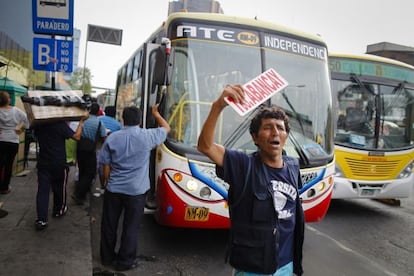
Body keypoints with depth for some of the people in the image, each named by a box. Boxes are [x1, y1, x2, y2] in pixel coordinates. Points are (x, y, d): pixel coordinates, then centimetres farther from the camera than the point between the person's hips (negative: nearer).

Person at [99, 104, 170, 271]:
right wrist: (156, 114, 23)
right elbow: (166, 128, 8)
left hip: (113, 189, 3)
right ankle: (125, 261, 20)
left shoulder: (112, 138, -2)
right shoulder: (147, 136, -10)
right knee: (130, 227, 9)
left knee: (109, 225, 17)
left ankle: (107, 257, 32)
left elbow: (106, 166, 3)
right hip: (135, 191, -3)